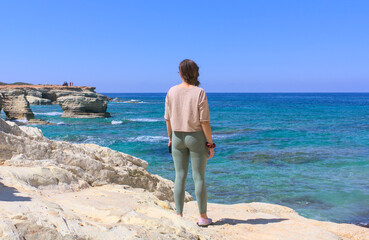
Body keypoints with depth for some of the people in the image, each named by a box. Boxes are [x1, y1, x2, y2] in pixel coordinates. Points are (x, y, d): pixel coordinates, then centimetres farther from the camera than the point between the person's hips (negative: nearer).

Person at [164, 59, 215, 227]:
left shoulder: (171, 92, -2)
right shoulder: (199, 92, -12)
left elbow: (168, 119, 3)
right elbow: (204, 121, -12)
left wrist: (170, 138, 15)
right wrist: (210, 143, -4)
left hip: (177, 137, 3)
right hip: (196, 137, -3)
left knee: (180, 176, 10)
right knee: (199, 177, 6)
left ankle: (179, 215, 16)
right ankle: (203, 217, 15)